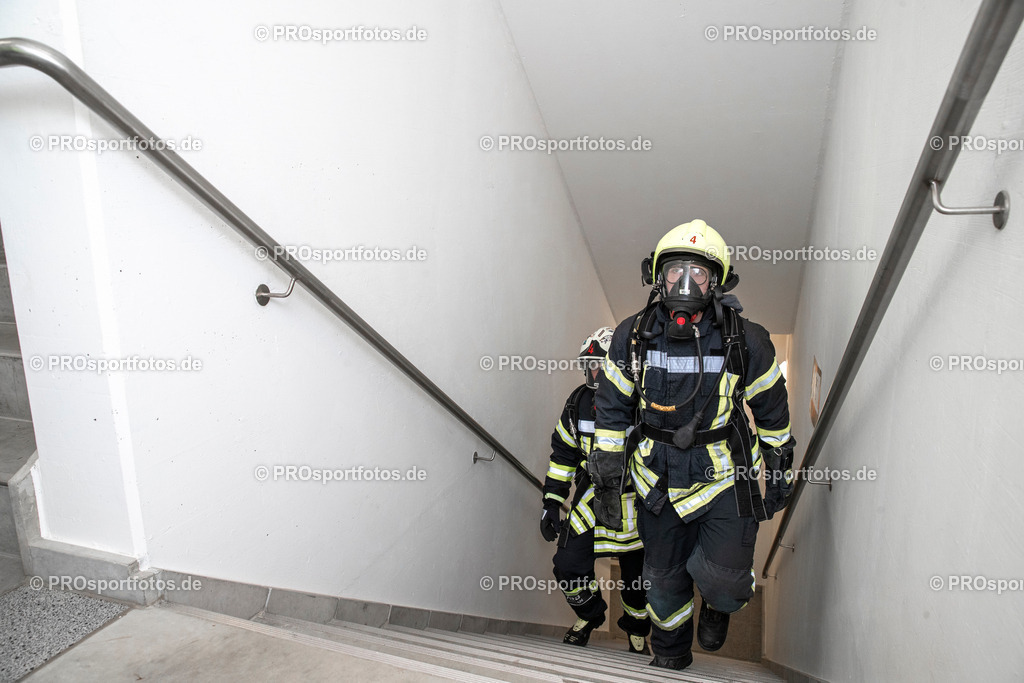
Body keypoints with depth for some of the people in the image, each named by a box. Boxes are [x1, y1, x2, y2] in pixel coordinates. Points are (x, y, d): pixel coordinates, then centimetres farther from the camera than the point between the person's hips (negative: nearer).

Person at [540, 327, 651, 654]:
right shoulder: (579, 403, -3)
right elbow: (562, 454, 6)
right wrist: (551, 503, 3)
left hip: (637, 501, -2)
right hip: (593, 492, 3)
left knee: (637, 577, 8)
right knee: (569, 564, -6)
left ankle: (637, 630, 41)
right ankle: (589, 613, 27)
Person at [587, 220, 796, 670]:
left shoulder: (746, 342, -13)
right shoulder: (633, 336, -9)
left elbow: (772, 413, 2)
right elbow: (612, 411, 0)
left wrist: (778, 476, 9)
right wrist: (606, 481, 2)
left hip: (727, 480, -2)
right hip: (659, 482, 2)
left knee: (722, 584, -8)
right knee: (664, 581, 14)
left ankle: (718, 604, 32)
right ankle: (669, 656, 44)